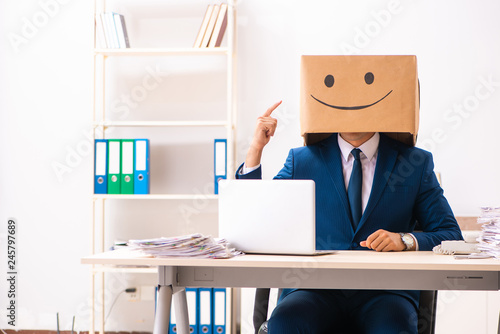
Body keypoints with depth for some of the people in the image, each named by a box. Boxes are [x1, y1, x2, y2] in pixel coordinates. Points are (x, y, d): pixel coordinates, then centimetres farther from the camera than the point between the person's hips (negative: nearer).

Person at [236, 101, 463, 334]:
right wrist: (255, 150, 0)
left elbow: (452, 236, 9)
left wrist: (405, 240, -12)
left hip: (384, 291, 0)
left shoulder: (416, 162, 11)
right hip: (316, 290, 1)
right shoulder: (302, 160, 13)